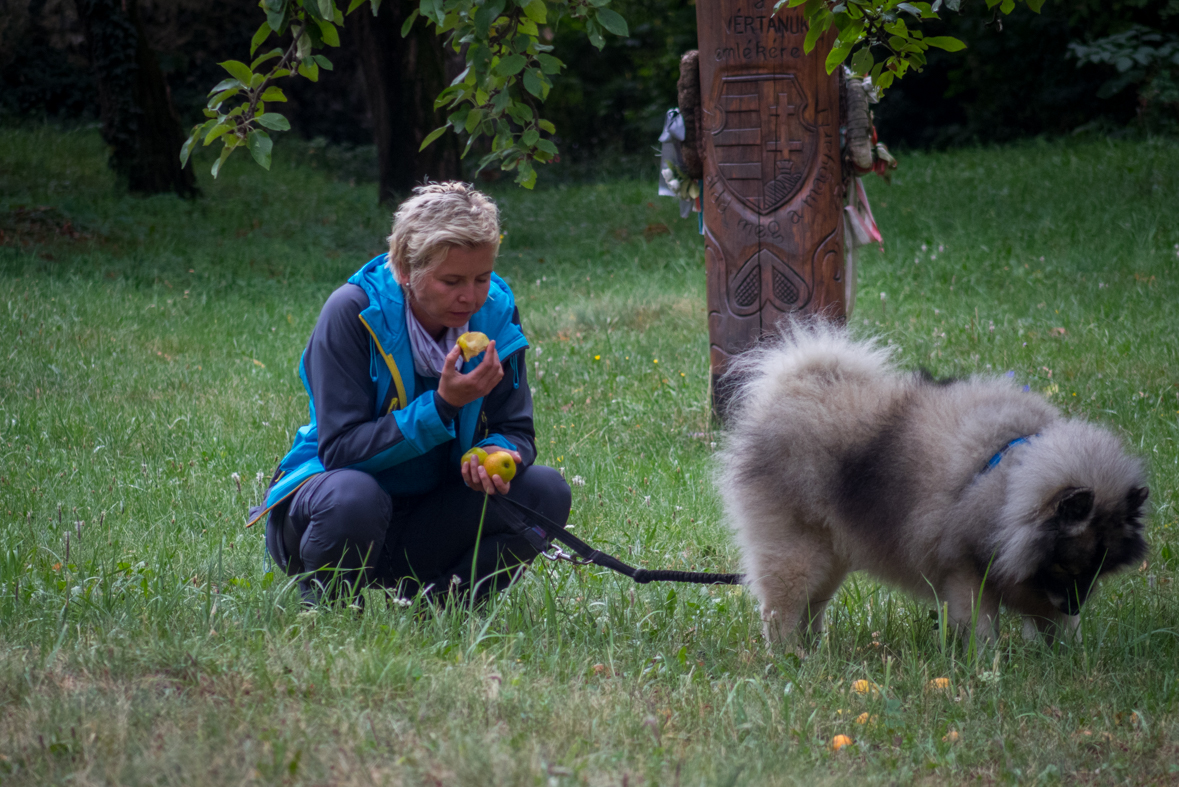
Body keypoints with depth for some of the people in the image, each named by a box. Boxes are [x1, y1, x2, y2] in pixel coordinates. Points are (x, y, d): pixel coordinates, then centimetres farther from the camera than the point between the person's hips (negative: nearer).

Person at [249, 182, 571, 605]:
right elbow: (339, 449, -23)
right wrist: (442, 406, -32)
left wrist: (499, 455, -26)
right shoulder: (353, 312, -20)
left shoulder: (495, 312, -7)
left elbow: (516, 431, 0)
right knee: (353, 494, -39)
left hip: (429, 518, 4)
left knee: (546, 491, -18)